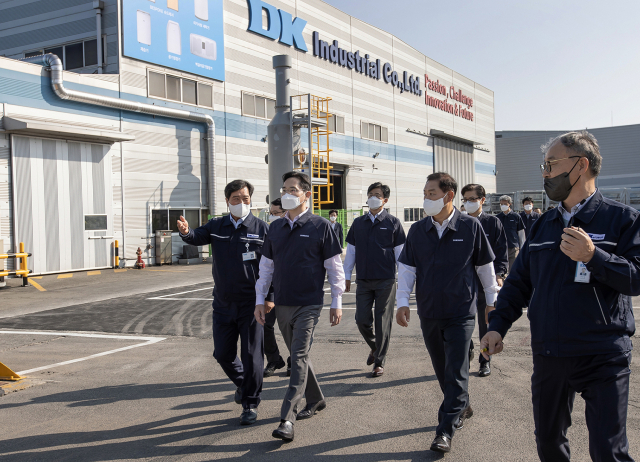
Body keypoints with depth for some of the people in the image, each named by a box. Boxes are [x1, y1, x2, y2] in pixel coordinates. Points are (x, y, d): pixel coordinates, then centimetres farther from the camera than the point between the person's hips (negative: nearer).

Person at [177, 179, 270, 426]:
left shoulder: (262, 229, -3)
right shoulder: (217, 226, 8)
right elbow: (198, 237, -8)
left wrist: (270, 298, -8)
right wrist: (185, 232, -32)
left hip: (251, 304, -4)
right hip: (223, 304, 4)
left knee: (251, 356, -1)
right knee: (223, 354, 13)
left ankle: (250, 403, 16)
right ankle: (242, 383, 41)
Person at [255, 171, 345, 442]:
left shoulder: (320, 226, -4)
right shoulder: (275, 228, 9)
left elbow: (334, 267, -1)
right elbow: (266, 266, 14)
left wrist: (337, 303, -3)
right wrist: (260, 300, 10)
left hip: (309, 304, -6)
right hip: (282, 305, 6)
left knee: (299, 358, -11)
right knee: (297, 357, 15)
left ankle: (287, 419, -12)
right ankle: (315, 401, 33)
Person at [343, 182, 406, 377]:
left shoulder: (393, 223, 1)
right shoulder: (358, 223, 9)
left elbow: (400, 253, 3)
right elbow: (351, 251, 14)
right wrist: (346, 275, 10)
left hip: (385, 280, -3)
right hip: (363, 280, 3)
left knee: (383, 322, 1)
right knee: (362, 319, 2)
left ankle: (379, 362, 12)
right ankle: (374, 347, 31)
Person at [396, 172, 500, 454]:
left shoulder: (470, 227, -7)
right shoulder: (417, 230, 1)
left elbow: (485, 266, 3)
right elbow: (406, 268, 5)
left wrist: (492, 300, 9)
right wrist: (402, 302, -4)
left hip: (461, 313, -4)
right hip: (428, 313, 4)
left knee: (456, 371, -4)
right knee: (441, 369, 15)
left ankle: (445, 431, 2)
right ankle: (462, 407, 38)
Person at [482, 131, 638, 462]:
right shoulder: (543, 226, 11)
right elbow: (519, 282, 14)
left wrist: (592, 256, -26)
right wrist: (497, 325, 4)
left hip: (602, 356, -5)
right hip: (549, 355, 5)